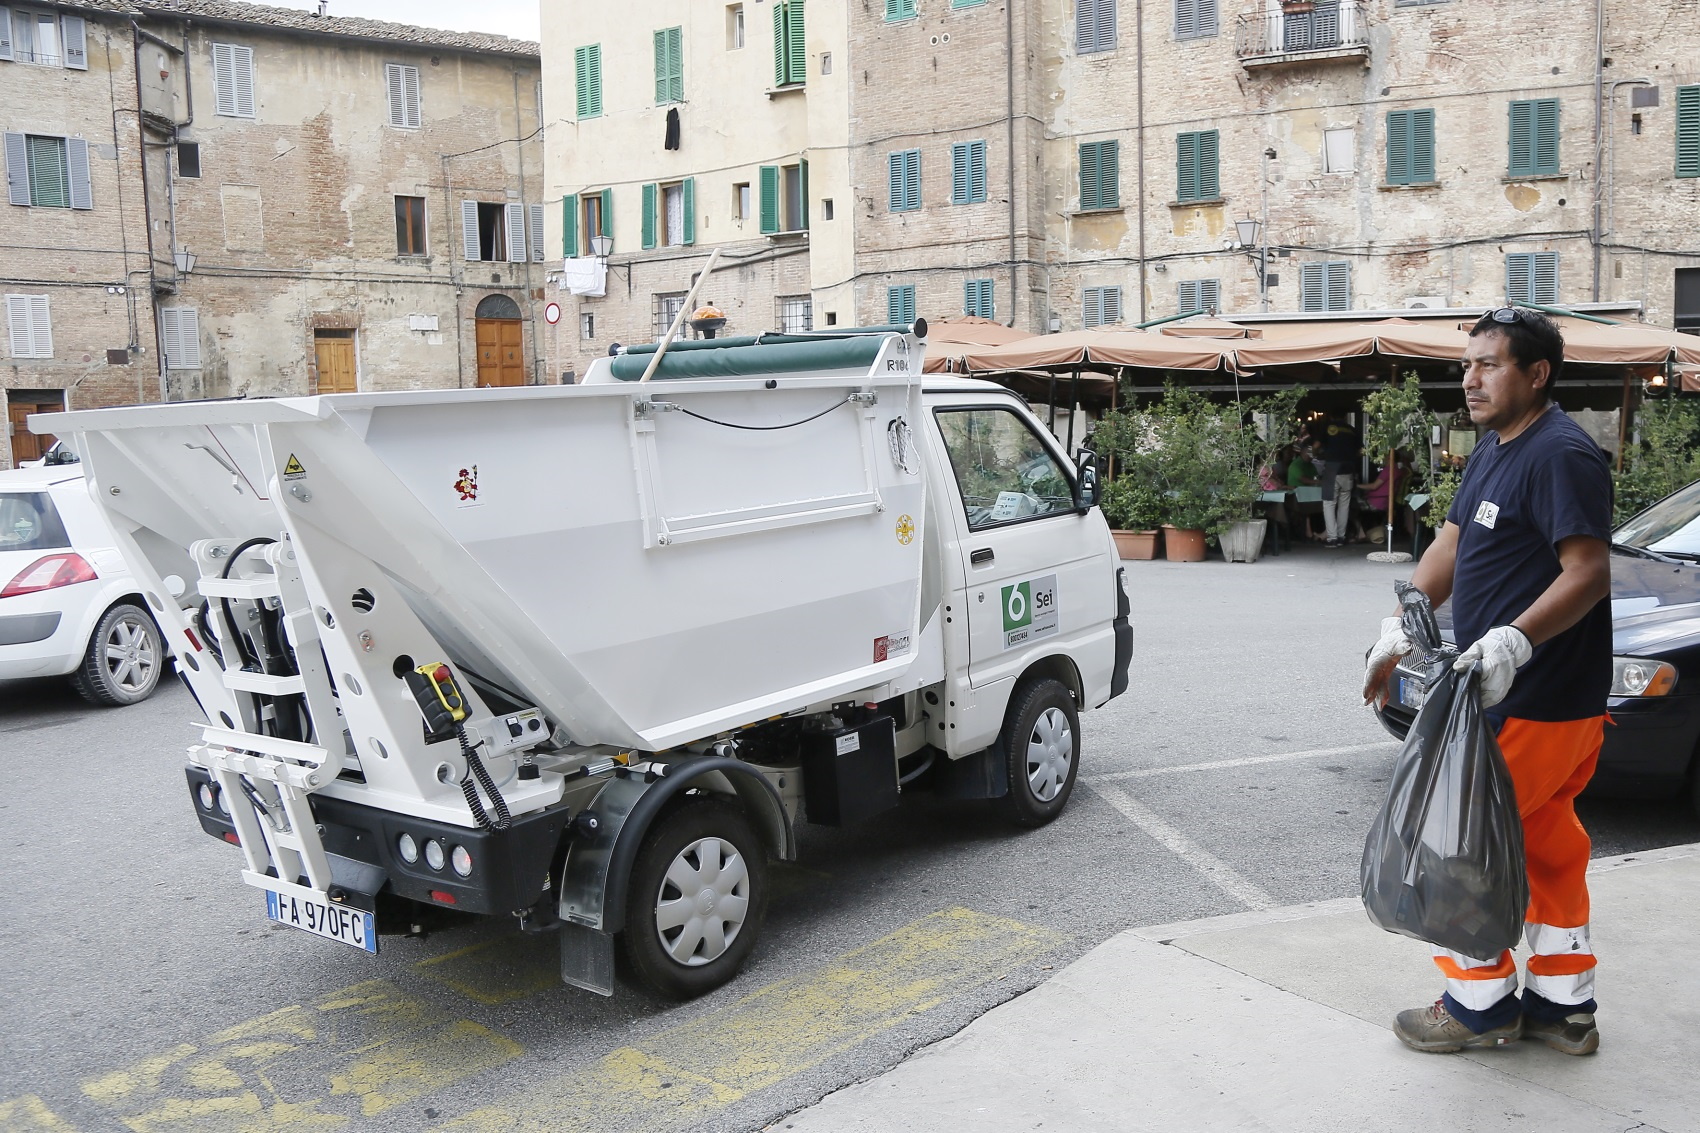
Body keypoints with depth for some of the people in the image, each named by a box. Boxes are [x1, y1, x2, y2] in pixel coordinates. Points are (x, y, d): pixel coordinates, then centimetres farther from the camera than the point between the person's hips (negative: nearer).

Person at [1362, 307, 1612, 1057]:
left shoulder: (1561, 455, -17)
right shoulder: (1493, 452, 14)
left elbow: (1589, 572, -24)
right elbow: (1450, 549, 17)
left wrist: (1514, 639, -36)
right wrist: (1400, 630, 10)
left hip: (1536, 705, -10)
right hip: (1509, 693, 10)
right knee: (1545, 845, 16)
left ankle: (1480, 1004, 12)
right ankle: (1563, 1007, 29)